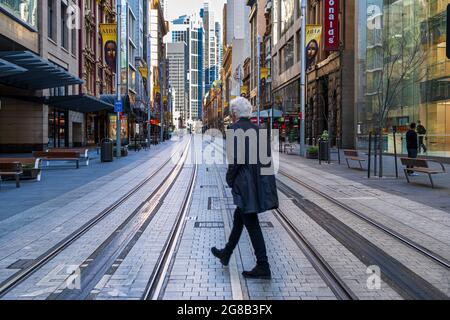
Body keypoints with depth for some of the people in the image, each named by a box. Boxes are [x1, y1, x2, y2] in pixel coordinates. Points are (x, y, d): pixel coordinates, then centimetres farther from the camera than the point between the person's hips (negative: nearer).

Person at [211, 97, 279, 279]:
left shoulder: (235, 129, -11)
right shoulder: (257, 129, 11)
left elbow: (236, 158, -19)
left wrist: (230, 180, -5)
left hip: (244, 184, -8)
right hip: (259, 182, 8)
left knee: (251, 224, -2)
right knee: (239, 218, 21)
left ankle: (263, 267, 2)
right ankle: (226, 254, 38)